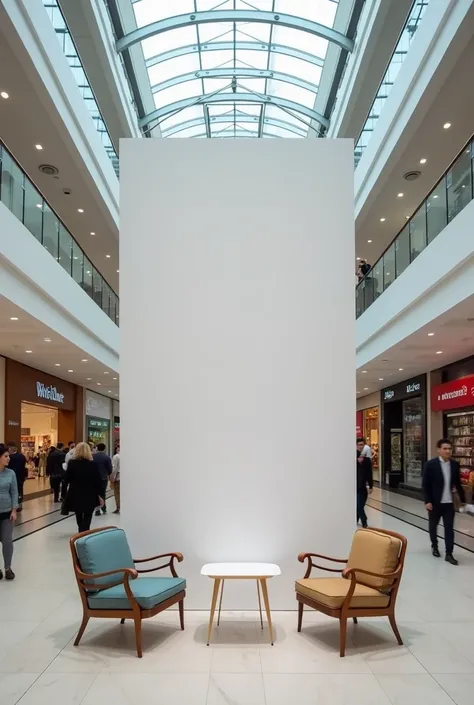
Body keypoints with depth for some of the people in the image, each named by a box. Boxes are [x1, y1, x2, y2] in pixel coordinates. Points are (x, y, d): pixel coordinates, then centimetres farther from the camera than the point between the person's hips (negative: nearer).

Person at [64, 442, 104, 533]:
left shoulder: (71, 463, -8)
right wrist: (99, 495, 1)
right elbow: (98, 481, -7)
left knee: (79, 517, 24)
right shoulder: (93, 464, -9)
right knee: (87, 518, 5)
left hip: (75, 494, 2)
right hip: (90, 495, -2)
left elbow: (67, 479, -4)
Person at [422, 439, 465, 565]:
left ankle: (449, 554, 9)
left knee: (449, 528, 2)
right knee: (433, 526, 15)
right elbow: (425, 484, -11)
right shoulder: (431, 464, -13)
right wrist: (427, 501, -14)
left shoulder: (455, 464, 0)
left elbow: (458, 483, 9)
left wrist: (462, 499, 10)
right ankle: (434, 546, 36)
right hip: (435, 502, -2)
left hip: (449, 503, 3)